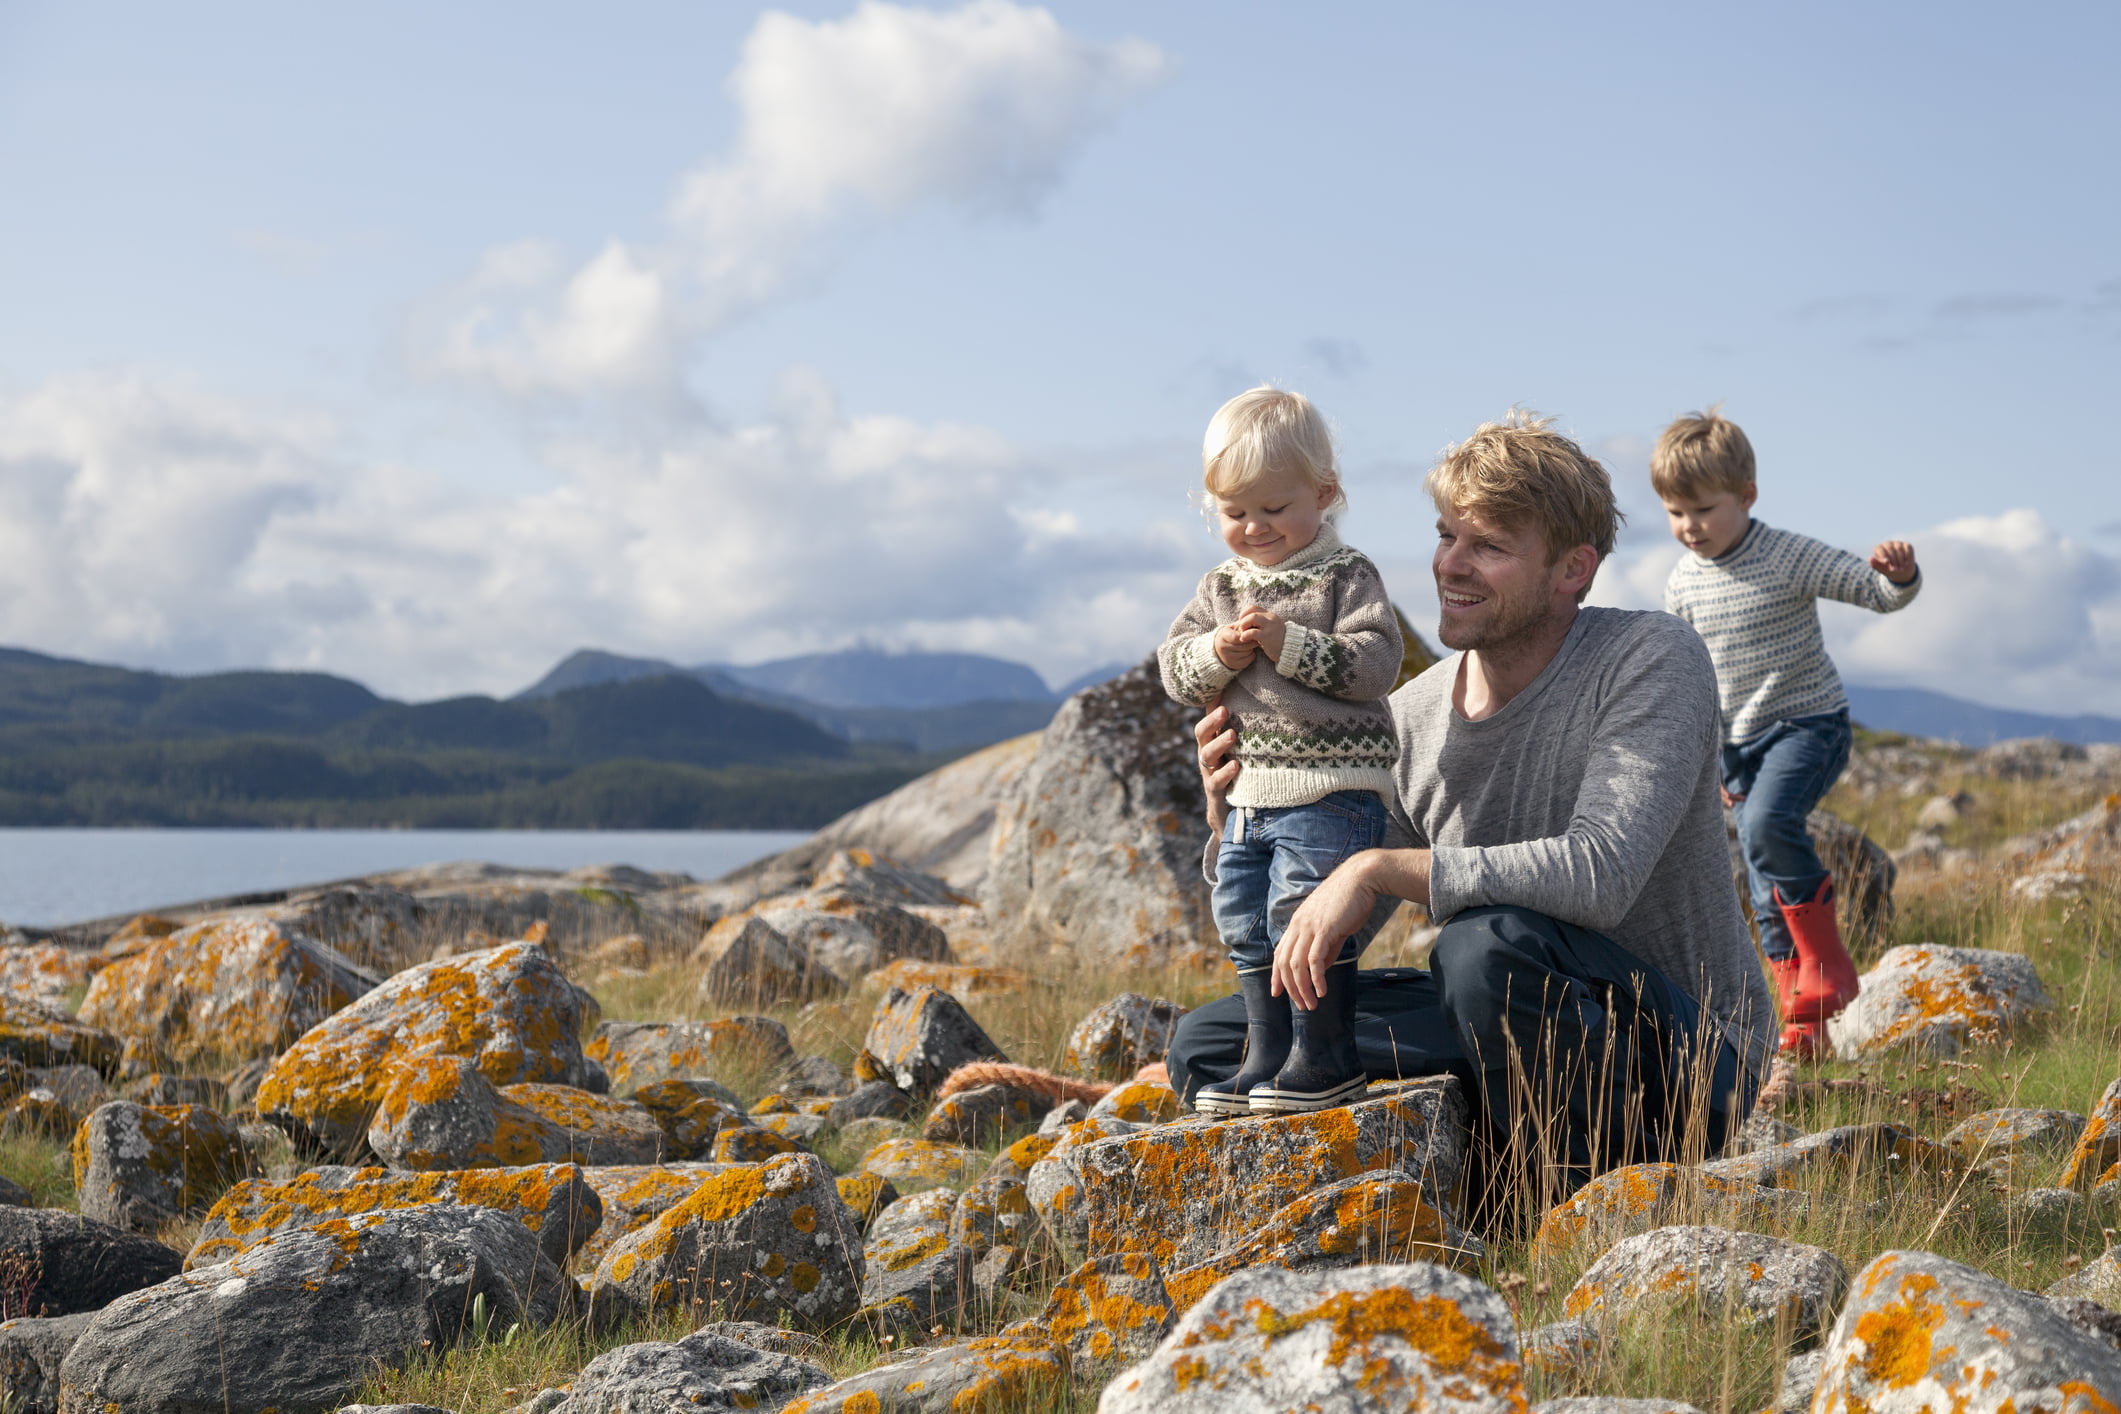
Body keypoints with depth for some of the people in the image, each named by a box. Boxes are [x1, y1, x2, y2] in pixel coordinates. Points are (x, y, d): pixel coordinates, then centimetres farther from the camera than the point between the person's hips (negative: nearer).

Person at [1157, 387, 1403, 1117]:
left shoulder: (1346, 576, -5)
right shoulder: (1221, 586, 12)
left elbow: (1375, 662, -16)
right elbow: (1174, 666, 7)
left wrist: (1290, 645, -22)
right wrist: (1215, 653, -14)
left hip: (1332, 789, -7)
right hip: (1248, 793, 7)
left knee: (1301, 914, -12)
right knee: (1245, 926, 10)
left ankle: (1327, 1059, 0)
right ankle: (1267, 1058, 21)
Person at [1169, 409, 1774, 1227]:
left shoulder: (1652, 661, -15)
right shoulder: (1409, 721, 0)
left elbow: (1599, 874, -31)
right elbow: (1300, 944, 4)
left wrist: (1382, 868, -29)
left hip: (1684, 1059, -6)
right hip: (1519, 1037, 6)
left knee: (1490, 943, -37)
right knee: (1210, 1043, -3)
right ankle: (1492, 1188, -7)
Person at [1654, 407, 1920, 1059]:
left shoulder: (1791, 557, -12)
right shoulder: (1683, 585, 3)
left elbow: (1876, 592, -14)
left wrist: (1899, 574, -37)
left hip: (1809, 721, -6)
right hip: (1742, 742, 6)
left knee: (1768, 820, -34)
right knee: (1769, 896, 6)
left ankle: (1826, 961, -19)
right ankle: (1803, 1026, 14)